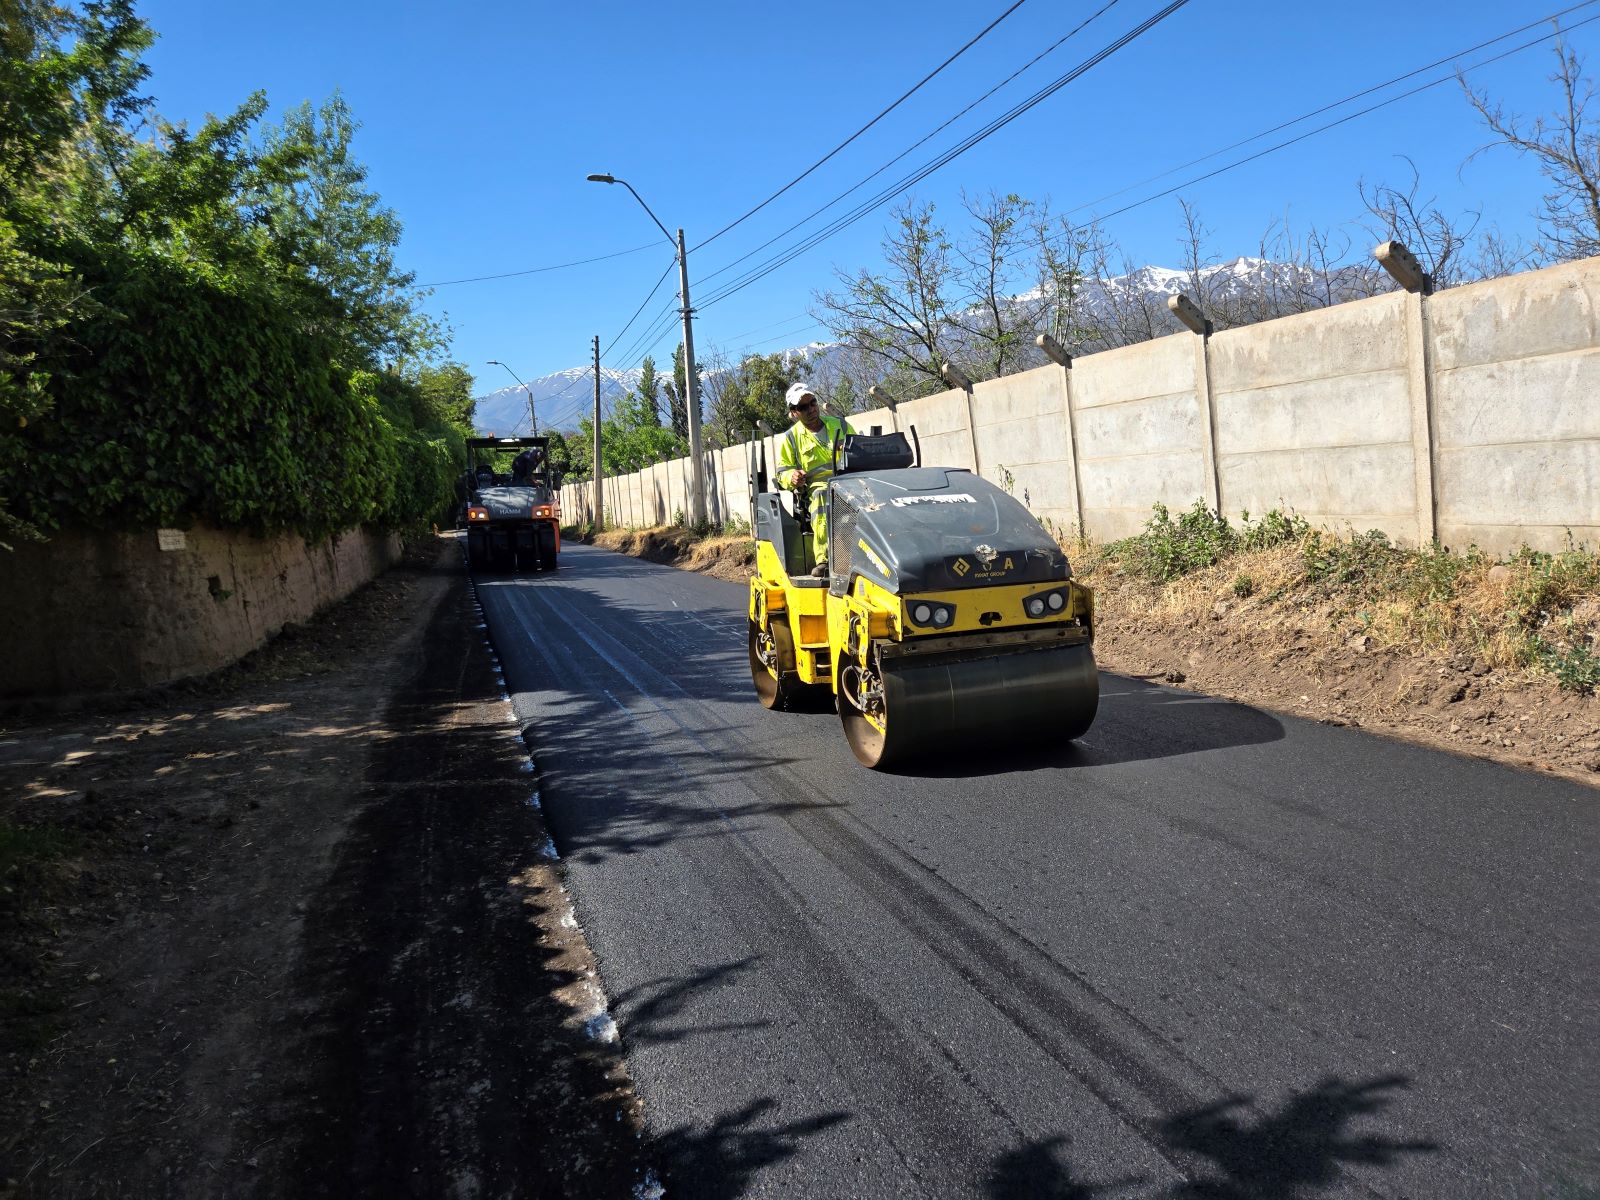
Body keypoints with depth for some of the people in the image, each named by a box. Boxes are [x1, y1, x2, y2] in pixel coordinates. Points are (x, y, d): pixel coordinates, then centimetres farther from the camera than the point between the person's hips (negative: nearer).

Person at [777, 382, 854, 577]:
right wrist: (792, 477, -10)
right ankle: (823, 560, -43)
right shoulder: (791, 438, 14)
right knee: (821, 495, -40)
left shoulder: (840, 425, 19)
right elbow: (782, 472, 14)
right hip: (819, 484, -1)